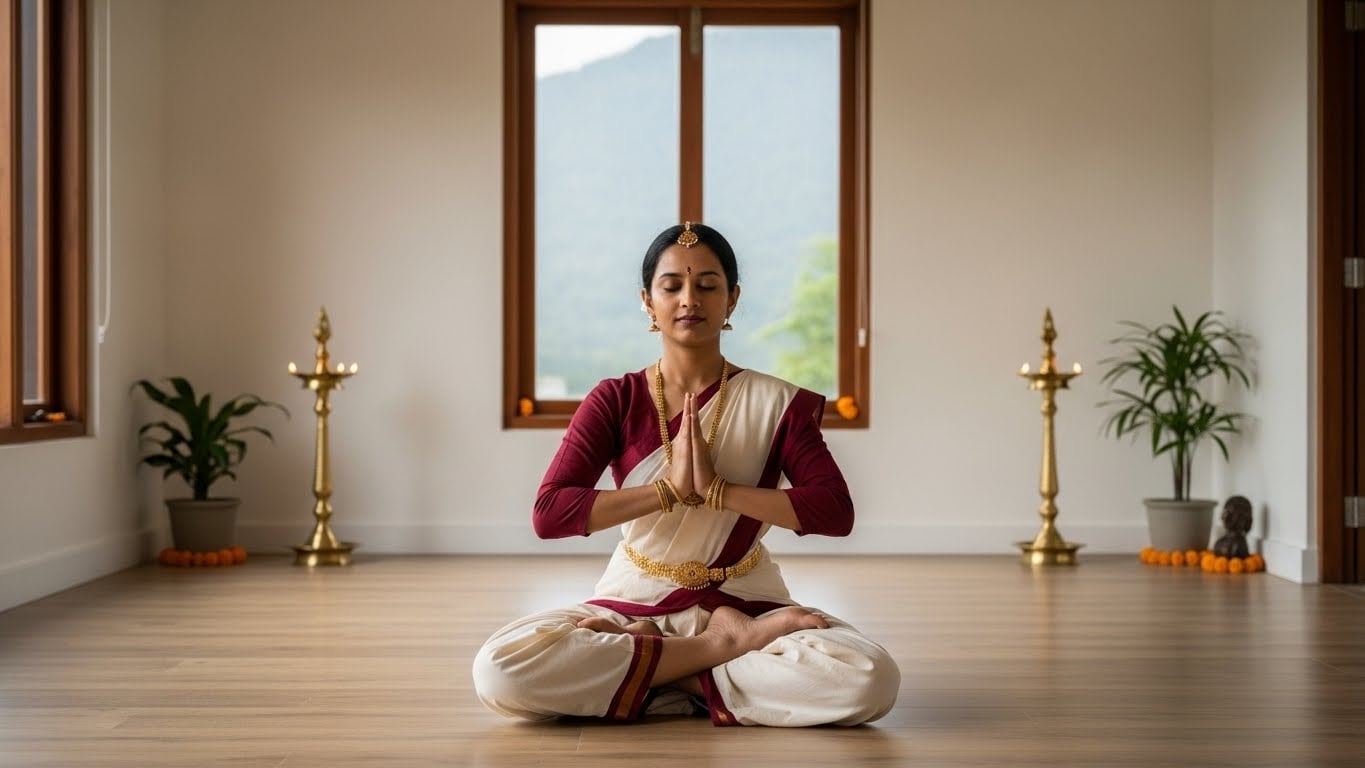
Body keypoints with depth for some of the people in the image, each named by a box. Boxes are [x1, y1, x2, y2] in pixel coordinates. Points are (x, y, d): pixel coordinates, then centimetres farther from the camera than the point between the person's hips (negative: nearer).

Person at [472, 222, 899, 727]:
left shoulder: (775, 402, 0)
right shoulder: (615, 401, 0)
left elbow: (835, 512, -11)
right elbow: (549, 514, -11)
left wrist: (716, 489, -20)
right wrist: (670, 488, -20)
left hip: (744, 604, 0)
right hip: (633, 604, 1)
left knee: (869, 679, -30)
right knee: (499, 669, -29)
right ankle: (718, 648, -15)